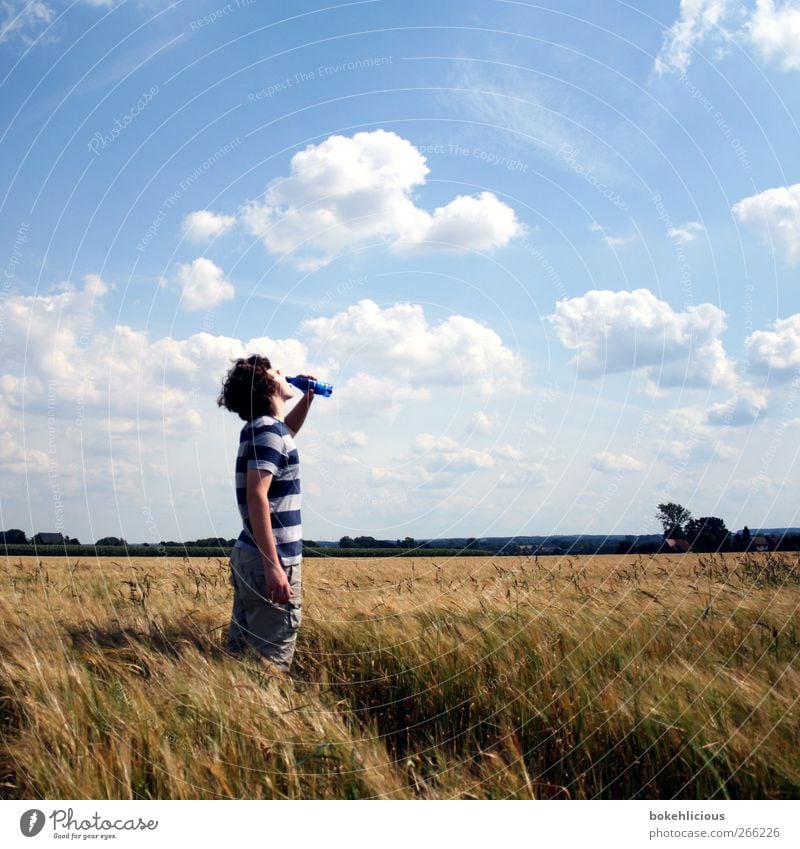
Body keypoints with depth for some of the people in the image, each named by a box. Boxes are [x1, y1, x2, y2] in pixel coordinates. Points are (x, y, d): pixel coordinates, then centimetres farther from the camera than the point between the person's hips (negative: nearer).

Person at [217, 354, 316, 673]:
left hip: (250, 555, 10)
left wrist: (307, 399, 23)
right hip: (270, 560, -10)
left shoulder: (260, 427, 15)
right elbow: (256, 497, -24)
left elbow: (286, 432, 40)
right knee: (271, 660, -7)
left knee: (242, 652, 12)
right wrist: (273, 566, -27)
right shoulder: (267, 430, -14)